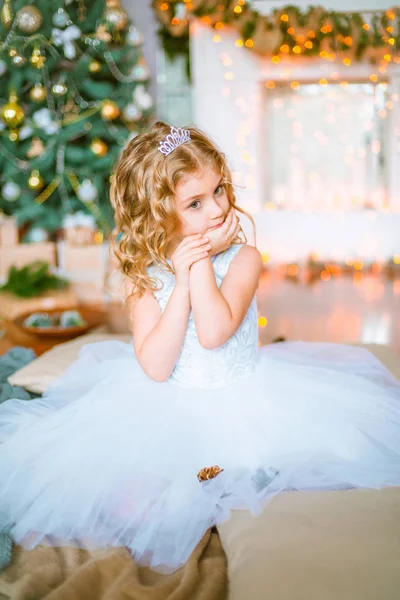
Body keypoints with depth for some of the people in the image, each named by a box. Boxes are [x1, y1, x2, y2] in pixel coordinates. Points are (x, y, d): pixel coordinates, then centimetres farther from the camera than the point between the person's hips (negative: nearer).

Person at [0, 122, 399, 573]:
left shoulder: (242, 258, -8)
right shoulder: (144, 274, -5)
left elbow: (214, 334, -25)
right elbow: (155, 367, -17)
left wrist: (203, 262, -19)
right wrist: (182, 279, -21)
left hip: (241, 402, 0)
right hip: (168, 412, 0)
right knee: (128, 504, -17)